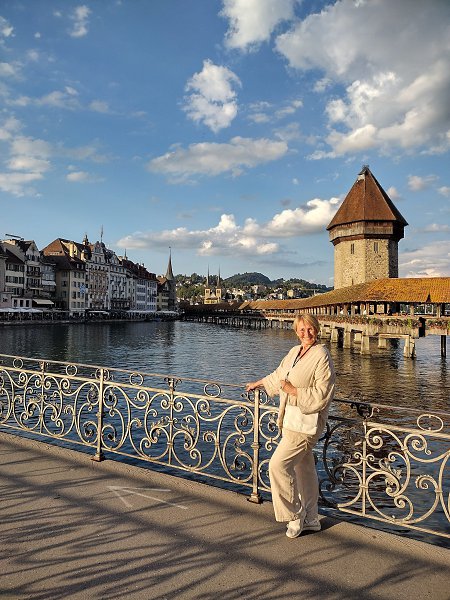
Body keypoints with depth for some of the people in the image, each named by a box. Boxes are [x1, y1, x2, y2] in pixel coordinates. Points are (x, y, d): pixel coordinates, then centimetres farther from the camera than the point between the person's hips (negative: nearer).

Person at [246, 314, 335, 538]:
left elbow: (322, 394, -18)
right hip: (291, 418, 8)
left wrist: (293, 390, -18)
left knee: (279, 464, -10)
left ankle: (295, 516, 8)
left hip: (306, 421, -8)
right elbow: (279, 375, 28)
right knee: (303, 467, 15)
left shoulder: (321, 356, -13)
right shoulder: (294, 352, 11)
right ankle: (310, 519, 29)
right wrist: (258, 383, 40)